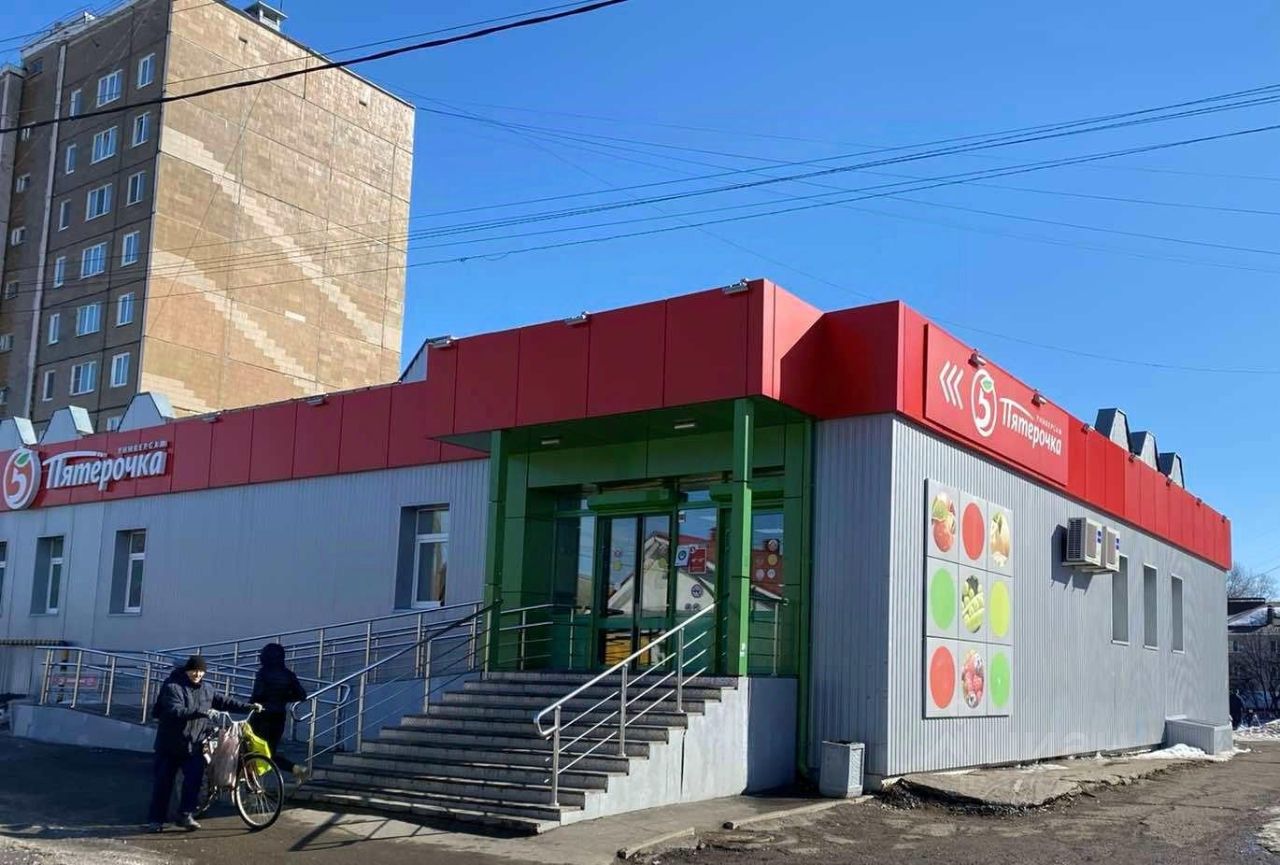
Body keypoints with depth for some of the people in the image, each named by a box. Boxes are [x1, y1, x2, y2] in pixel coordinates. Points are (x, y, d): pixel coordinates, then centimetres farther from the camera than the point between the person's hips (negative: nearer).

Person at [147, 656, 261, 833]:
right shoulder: (173, 687, -12)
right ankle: (156, 819, 13)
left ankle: (186, 815, 3)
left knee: (194, 780, -8)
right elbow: (176, 711, -26)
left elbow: (225, 702, 12)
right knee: (163, 782, 3)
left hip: (194, 745, 4)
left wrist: (249, 707, 6)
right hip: (170, 745, -4)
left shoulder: (206, 691, 8)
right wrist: (200, 713, -38)